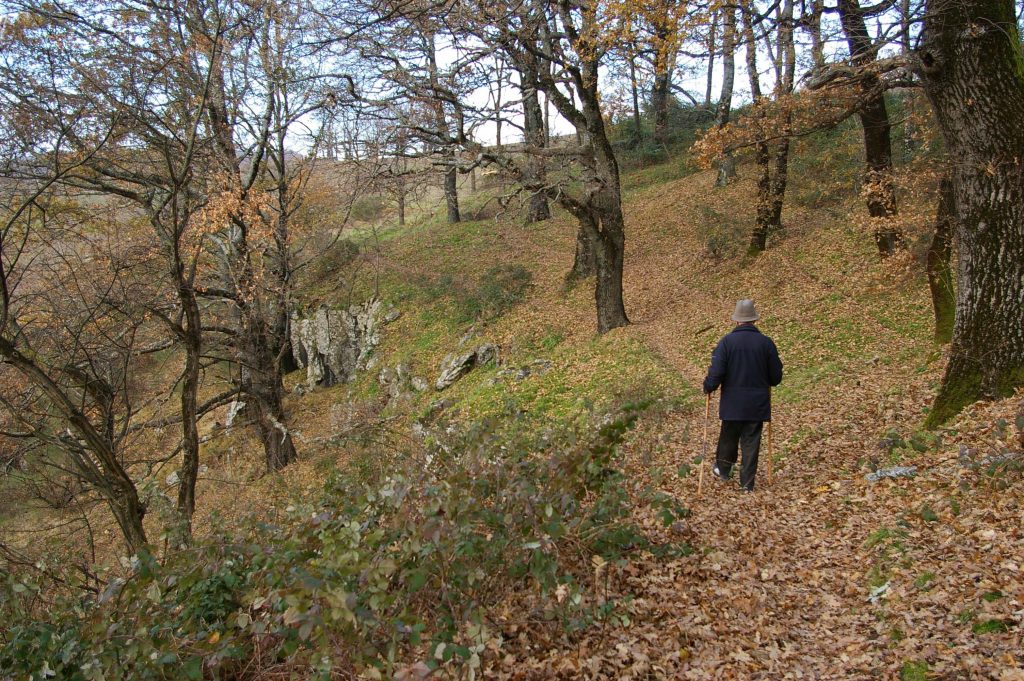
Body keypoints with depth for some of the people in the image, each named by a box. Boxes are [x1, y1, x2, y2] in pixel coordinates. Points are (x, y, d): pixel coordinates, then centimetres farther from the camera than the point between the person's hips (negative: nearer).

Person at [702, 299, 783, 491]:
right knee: (751, 441, 8)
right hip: (757, 403, 1)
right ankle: (747, 483, 11)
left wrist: (708, 388, 5)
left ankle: (723, 469, 37)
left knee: (728, 437, 18)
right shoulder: (766, 343, -4)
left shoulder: (726, 341, -11)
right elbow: (776, 376, 3)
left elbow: (716, 372, -14)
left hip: (732, 402, -1)